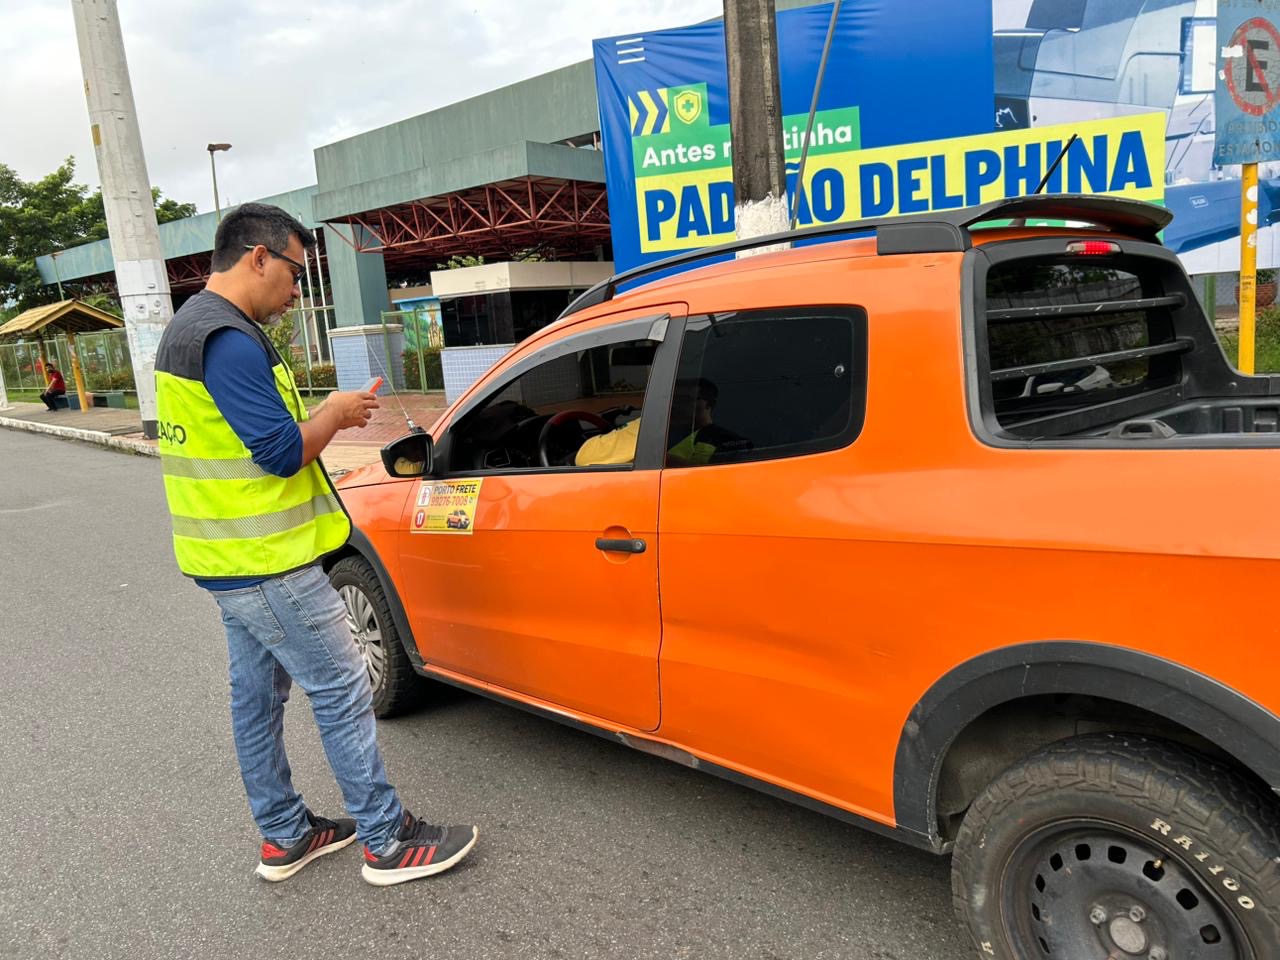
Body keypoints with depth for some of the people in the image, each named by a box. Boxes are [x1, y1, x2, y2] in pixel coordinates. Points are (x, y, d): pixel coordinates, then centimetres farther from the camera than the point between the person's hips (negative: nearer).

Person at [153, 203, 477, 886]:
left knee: (257, 696, 16)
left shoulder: (191, 327, 14)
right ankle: (389, 843, 10)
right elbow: (282, 453, -23)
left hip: (229, 558, 11)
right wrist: (336, 413, -8)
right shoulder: (230, 338, -20)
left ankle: (285, 837, 30)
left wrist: (318, 418, 7)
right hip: (267, 563, -11)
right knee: (342, 694, -2)